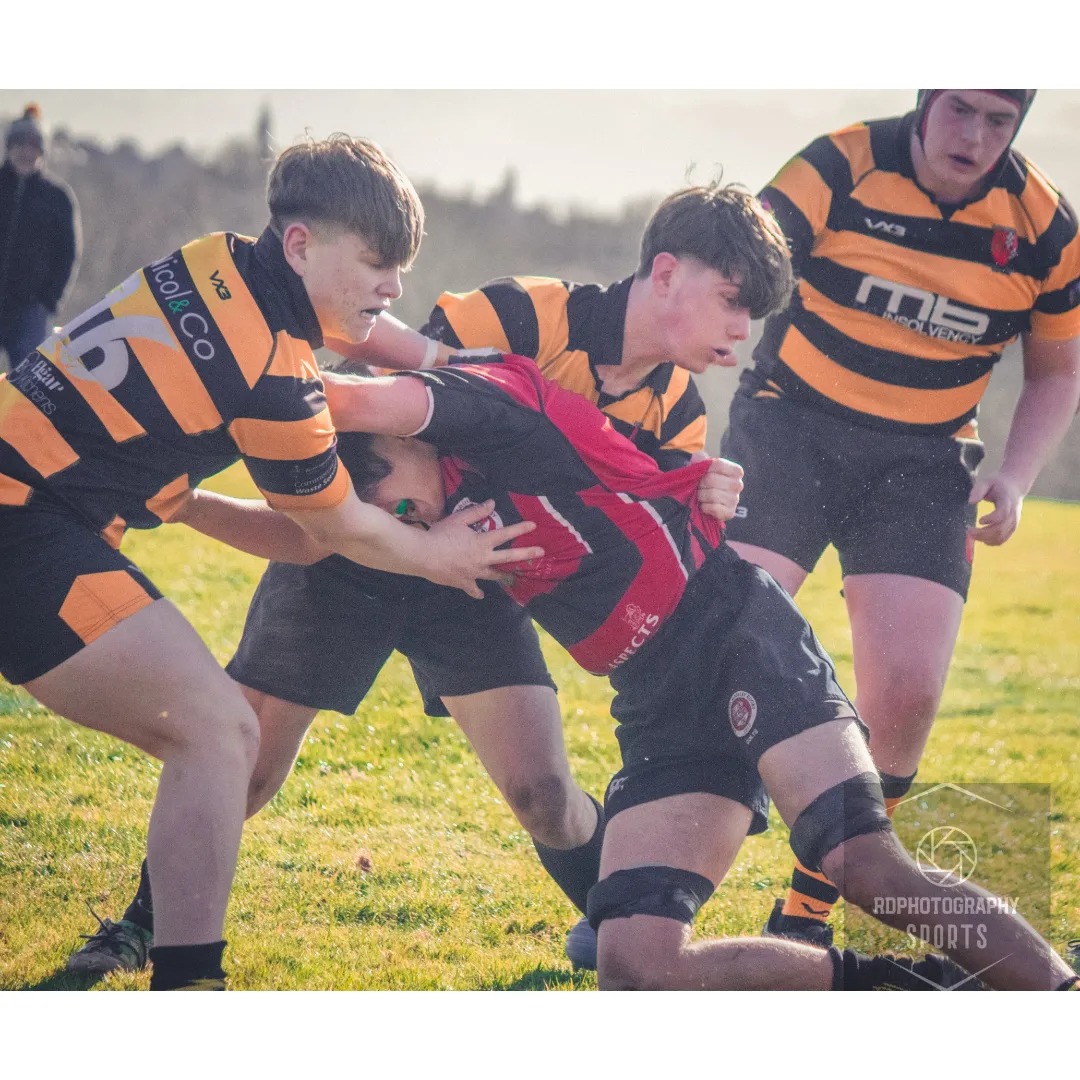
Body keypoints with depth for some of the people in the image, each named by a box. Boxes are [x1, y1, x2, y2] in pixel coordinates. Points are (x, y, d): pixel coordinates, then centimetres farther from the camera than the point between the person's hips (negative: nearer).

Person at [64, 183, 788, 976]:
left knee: (543, 793, -10)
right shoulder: (529, 316, -26)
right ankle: (147, 921, 24)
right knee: (243, 768, 0)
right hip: (358, 547, -4)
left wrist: (705, 510, -27)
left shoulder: (674, 410, -7)